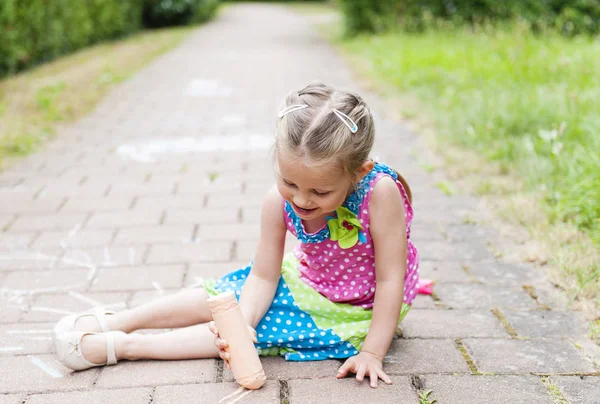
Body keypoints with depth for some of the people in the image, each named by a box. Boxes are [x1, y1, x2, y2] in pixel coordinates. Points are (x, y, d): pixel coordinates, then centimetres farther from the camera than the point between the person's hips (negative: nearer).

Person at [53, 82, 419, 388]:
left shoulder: (380, 192, -36)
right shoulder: (279, 201, -23)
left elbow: (390, 280, -28)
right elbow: (263, 276, -17)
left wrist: (371, 352, -28)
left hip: (354, 311, -4)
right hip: (307, 279, 4)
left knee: (266, 328, -18)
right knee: (222, 297, -1)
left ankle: (122, 346, -10)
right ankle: (112, 322, 15)